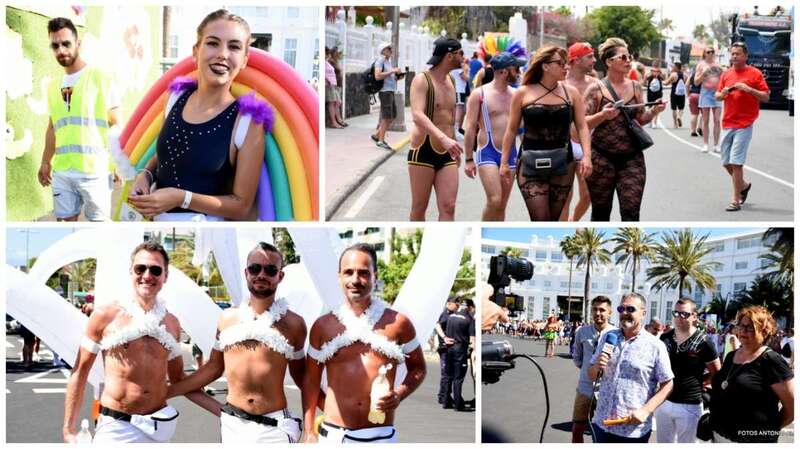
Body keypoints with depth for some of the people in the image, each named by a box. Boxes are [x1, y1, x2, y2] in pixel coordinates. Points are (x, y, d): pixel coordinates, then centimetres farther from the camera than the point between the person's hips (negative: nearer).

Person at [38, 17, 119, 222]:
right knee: (65, 219, 8)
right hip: (61, 170, 5)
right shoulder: (53, 86, 14)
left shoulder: (100, 78, -4)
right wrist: (45, 161, 19)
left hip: (94, 169, -5)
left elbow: (115, 124, -4)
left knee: (99, 220, 0)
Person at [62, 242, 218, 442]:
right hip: (117, 425, -3)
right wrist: (69, 430, -2)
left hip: (161, 424, 4)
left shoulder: (171, 323, 7)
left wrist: (221, 409, 8)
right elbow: (80, 372, 1)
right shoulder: (105, 315, -4)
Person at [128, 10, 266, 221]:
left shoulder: (247, 122, -18)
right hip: (155, 218, 5)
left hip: (202, 221, -4)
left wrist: (183, 198, -23)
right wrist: (145, 174, -5)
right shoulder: (176, 97, -4)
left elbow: (242, 206, -15)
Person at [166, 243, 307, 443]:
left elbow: (300, 375, 9)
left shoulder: (293, 324, -2)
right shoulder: (227, 318, 5)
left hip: (274, 426, -2)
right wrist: (164, 391, 14)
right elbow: (214, 366, 15)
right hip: (232, 423, 3)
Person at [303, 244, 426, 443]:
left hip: (380, 434, -1)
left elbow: (417, 368, 12)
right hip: (333, 434, 1)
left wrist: (399, 394, -7)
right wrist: (309, 433, 6)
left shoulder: (398, 322, 1)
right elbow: (311, 379, 10)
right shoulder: (323, 326, 4)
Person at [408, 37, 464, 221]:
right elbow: (418, 115, -27)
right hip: (423, 152, -6)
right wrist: (444, 138, -40)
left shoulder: (451, 81, 12)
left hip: (447, 155, 6)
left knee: (448, 208, -5)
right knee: (419, 207, 6)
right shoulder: (422, 80, -11)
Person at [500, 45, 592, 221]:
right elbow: (512, 129, 7)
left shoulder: (571, 92, 6)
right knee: (540, 219, -11)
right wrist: (504, 162, 5)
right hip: (531, 164, -2)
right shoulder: (523, 93, 1)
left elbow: (582, 126, 4)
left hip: (562, 162, 3)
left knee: (554, 219, 9)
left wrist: (587, 155, -11)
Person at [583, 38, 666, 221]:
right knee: (601, 213, 8)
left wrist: (653, 111, -3)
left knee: (631, 213, -4)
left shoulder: (635, 87, 7)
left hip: (632, 158, 3)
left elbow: (639, 119, 16)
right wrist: (603, 115, -22)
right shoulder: (596, 89, -5)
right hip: (602, 158, -3)